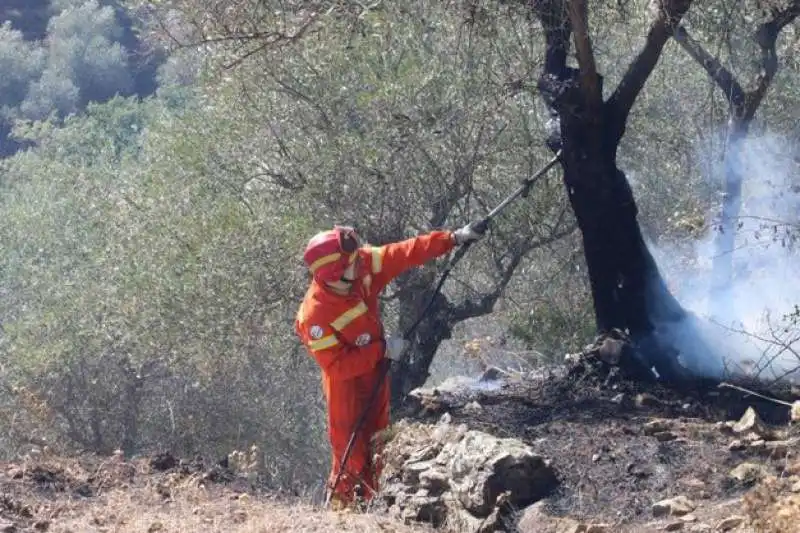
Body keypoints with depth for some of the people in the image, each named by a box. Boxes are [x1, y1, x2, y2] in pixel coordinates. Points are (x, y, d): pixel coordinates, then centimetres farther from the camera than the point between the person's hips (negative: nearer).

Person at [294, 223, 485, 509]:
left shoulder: (363, 265, -21)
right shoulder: (314, 315, -35)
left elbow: (405, 253, -15)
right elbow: (338, 365, -29)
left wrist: (453, 238, -21)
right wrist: (383, 350, -28)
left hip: (376, 368, 7)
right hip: (346, 381, -7)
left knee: (376, 440, 22)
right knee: (351, 450, 2)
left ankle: (370, 500, 39)